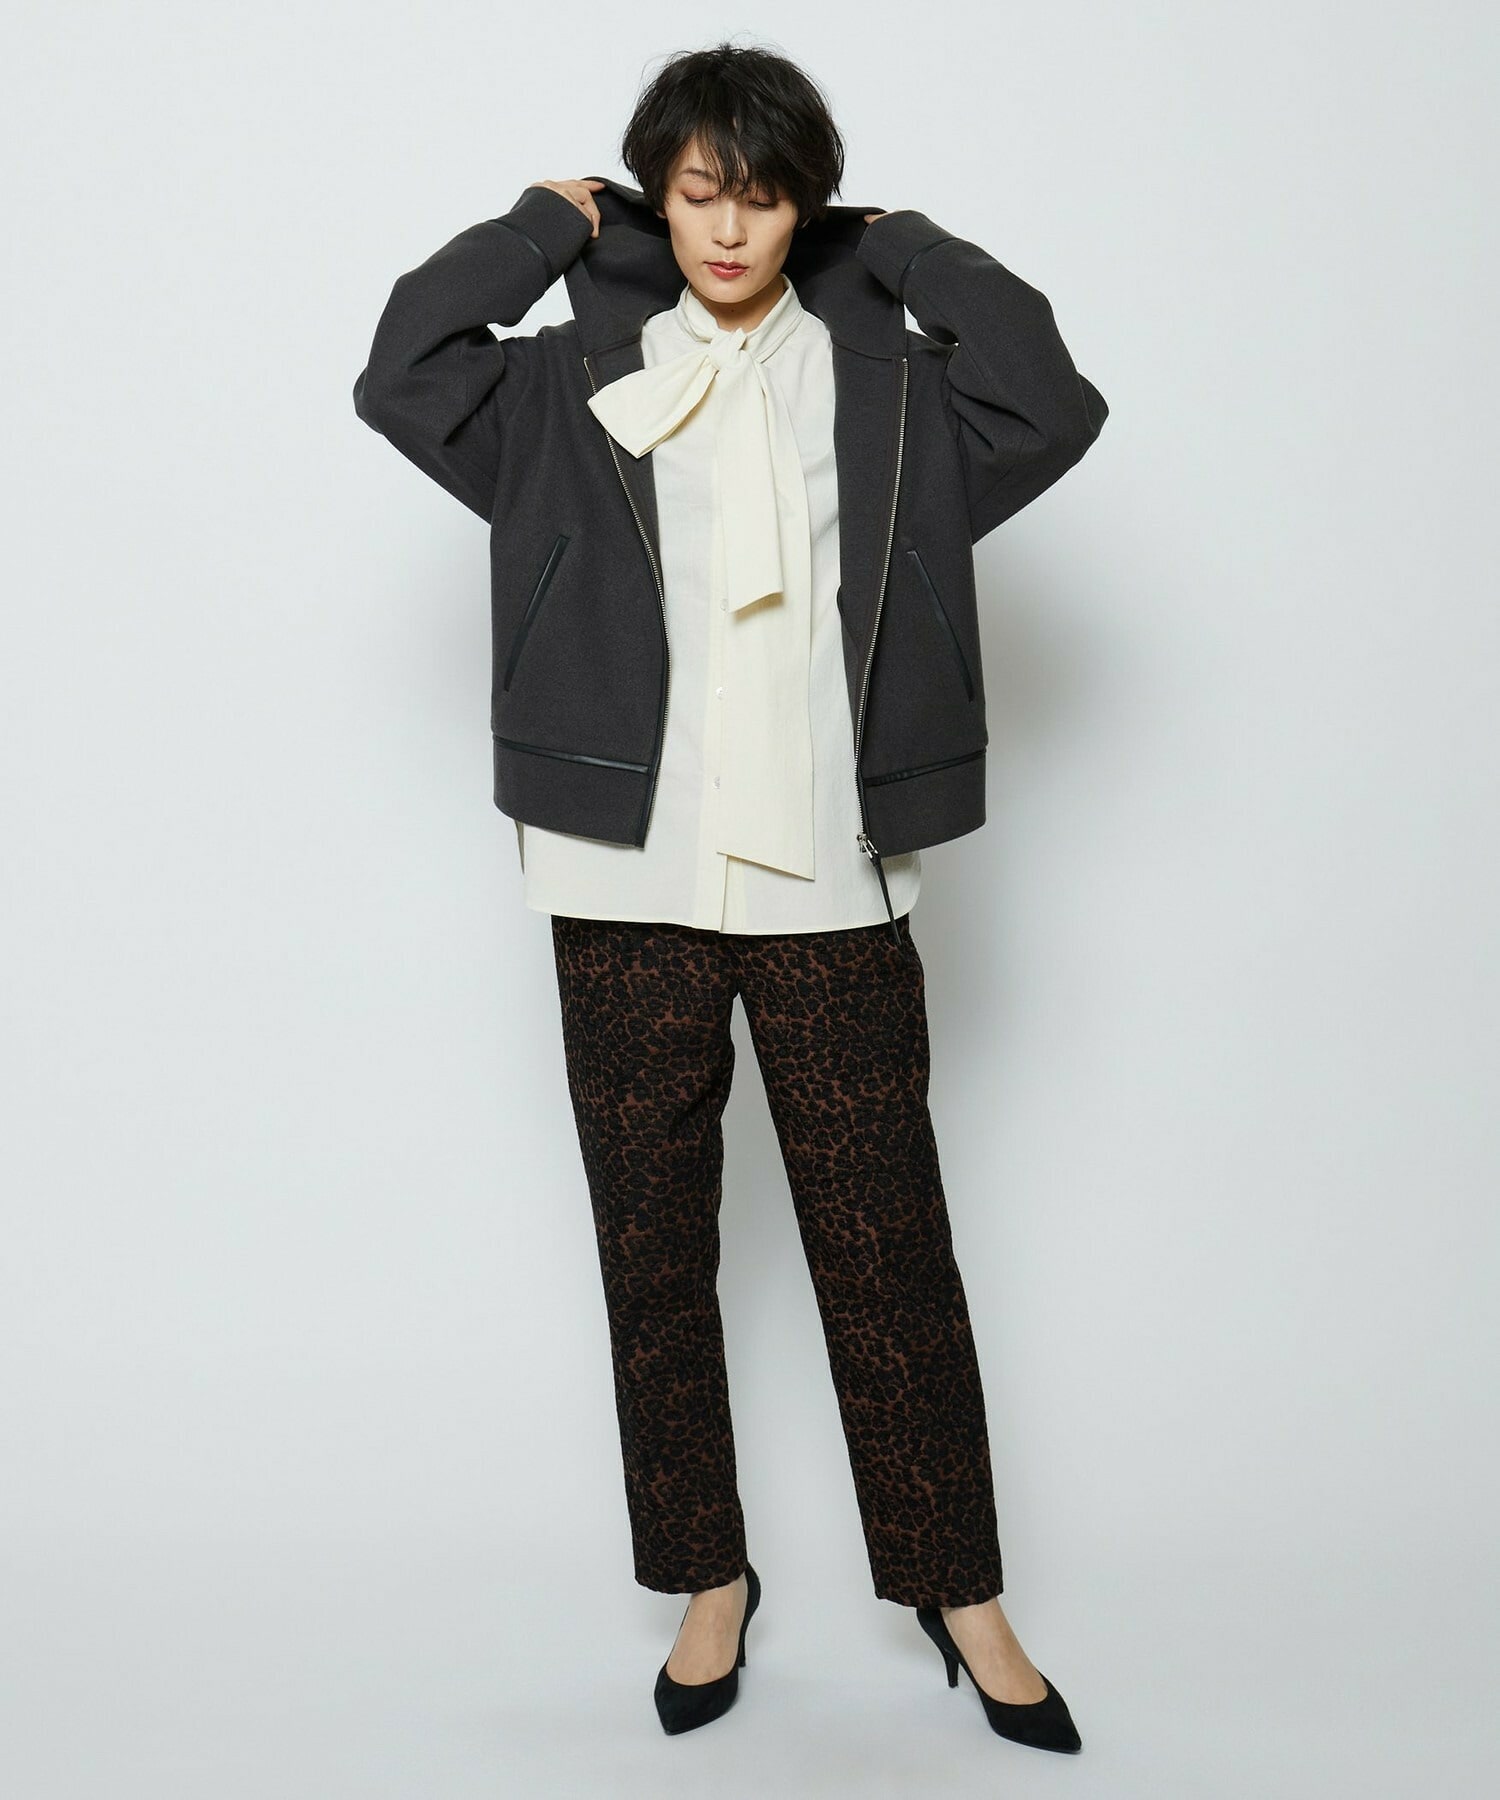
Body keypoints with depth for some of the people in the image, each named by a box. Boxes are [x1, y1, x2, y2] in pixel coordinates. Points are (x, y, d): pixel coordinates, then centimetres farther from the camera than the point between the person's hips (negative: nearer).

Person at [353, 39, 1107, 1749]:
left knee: (888, 1246, 5)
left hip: (832, 884, 0)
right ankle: (707, 1579, 27)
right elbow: (402, 373, -6)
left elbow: (1049, 403, -9)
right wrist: (545, 222, 3)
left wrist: (900, 247, 2)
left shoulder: (882, 383, 7)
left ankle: (959, 1594, 21)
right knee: (652, 1244, 9)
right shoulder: (577, 383, 7)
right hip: (629, 886, 1)